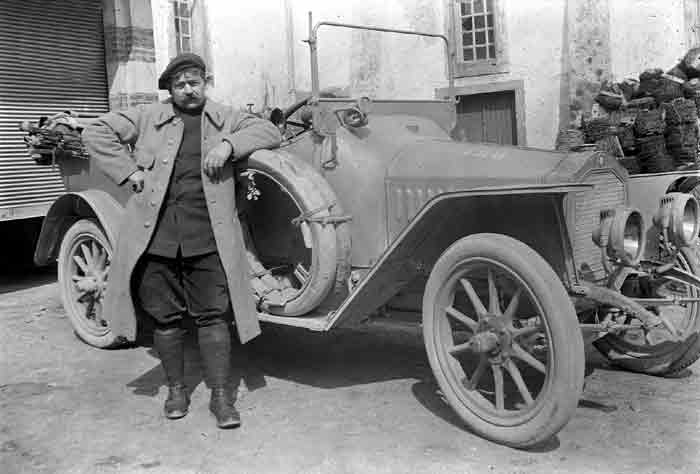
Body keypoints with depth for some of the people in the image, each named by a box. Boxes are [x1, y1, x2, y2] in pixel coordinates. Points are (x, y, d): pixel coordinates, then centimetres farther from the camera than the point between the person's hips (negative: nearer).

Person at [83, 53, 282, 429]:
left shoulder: (225, 119, 13)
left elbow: (269, 133, 4)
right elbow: (96, 133, 12)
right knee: (166, 316, 9)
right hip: (155, 235, 1)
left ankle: (221, 395, 8)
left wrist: (229, 144, -11)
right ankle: (176, 388, 25)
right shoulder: (148, 118, 12)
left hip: (208, 238, -1)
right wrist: (127, 171, 1)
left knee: (213, 315, 0)